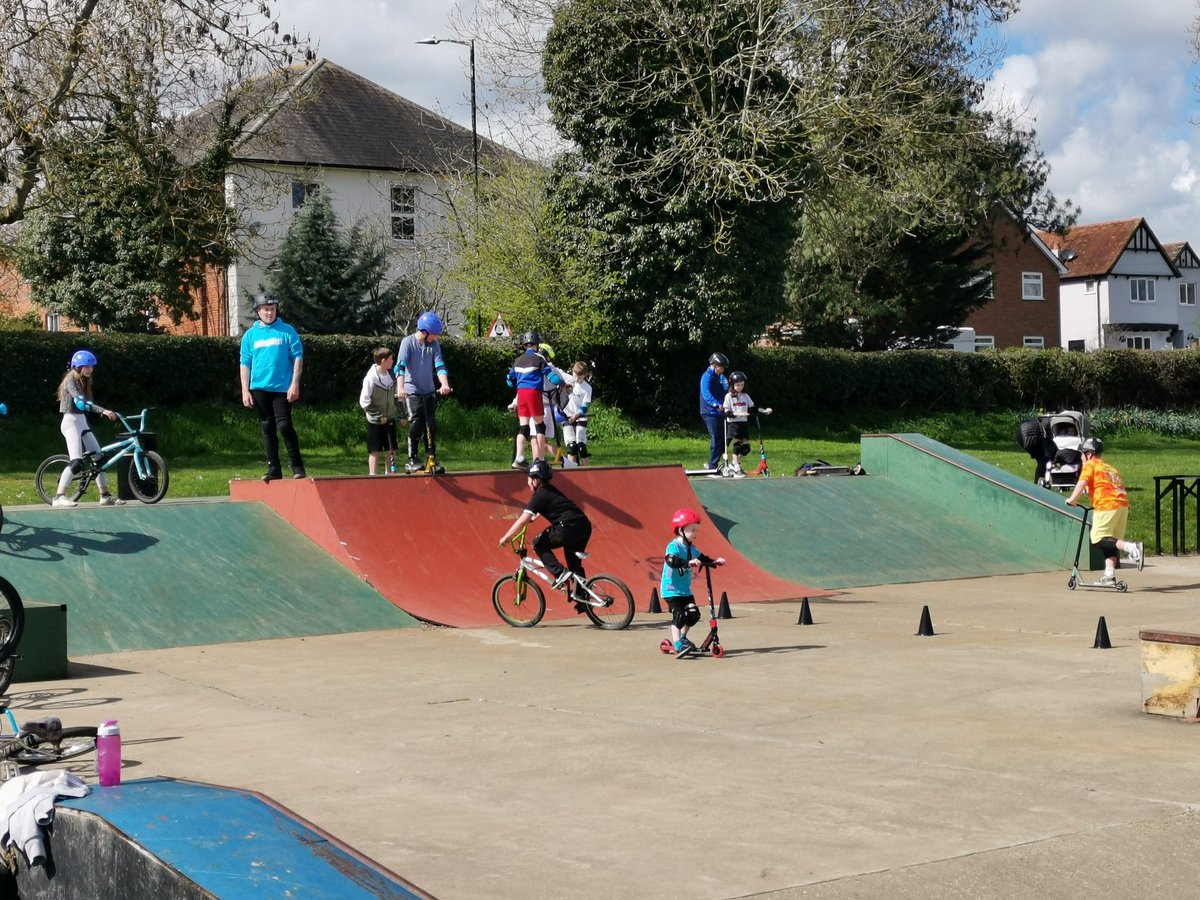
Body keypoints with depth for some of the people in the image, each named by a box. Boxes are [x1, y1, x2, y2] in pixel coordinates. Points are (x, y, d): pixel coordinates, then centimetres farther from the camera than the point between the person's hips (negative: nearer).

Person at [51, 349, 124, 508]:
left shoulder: (83, 382, 14)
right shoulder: (70, 381, -14)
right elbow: (81, 402, -29)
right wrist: (103, 410, -37)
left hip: (81, 422, 9)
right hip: (71, 422, -9)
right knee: (77, 462, -19)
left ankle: (105, 496, 12)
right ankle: (59, 498, -17)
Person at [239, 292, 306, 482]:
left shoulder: (287, 331, 1)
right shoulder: (250, 335, 9)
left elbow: (298, 357, 0)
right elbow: (245, 363, 9)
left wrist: (295, 384, -8)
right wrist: (245, 391, 2)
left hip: (282, 388, -3)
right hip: (259, 388, 3)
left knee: (284, 426, -11)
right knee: (267, 428, 6)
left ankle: (297, 466, -3)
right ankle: (273, 469, 11)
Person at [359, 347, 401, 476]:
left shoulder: (391, 376, 3)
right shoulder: (371, 378, -15)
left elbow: (397, 397, 14)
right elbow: (364, 402, -16)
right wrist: (378, 416, -15)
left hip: (390, 419, 6)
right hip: (375, 421, -6)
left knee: (391, 450, 6)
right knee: (375, 451, -1)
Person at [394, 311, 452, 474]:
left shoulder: (434, 344, 3)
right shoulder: (408, 342, -10)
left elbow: (439, 365, -7)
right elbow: (400, 366, -21)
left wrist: (444, 384, -25)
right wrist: (400, 387, -36)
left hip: (429, 391, 5)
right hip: (412, 391, -4)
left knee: (431, 425, 2)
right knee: (417, 423, -14)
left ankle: (432, 460, 10)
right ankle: (411, 460, -6)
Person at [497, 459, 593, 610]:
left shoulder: (540, 495, -4)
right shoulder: (550, 490, 22)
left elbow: (523, 520, -8)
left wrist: (506, 537, -3)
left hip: (570, 527, -9)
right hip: (585, 526, 9)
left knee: (539, 544, 4)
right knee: (574, 564, 20)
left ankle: (560, 573, -6)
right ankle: (583, 600, 19)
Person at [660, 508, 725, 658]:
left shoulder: (691, 548, 7)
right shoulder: (674, 546, -19)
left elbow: (703, 559, 15)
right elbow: (671, 560, -37)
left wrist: (715, 561, -4)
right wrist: (689, 563, -49)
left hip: (685, 590, 8)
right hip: (671, 589, -8)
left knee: (693, 614, 5)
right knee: (679, 616, -18)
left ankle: (682, 638, 27)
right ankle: (678, 646, -19)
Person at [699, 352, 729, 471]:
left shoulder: (718, 377, 18)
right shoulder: (707, 376, -10)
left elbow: (724, 392, 17)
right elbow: (706, 393, -25)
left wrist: (726, 385, -5)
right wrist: (716, 404, -40)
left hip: (720, 412, 9)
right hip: (710, 413, -9)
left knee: (723, 439, 12)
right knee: (716, 439, -10)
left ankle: (712, 464, 22)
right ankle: (712, 466, -6)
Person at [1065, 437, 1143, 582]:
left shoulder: (1090, 465, 4)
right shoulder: (1109, 467, 27)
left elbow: (1082, 483, -11)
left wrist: (1072, 500, -4)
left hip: (1107, 505, -8)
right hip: (1123, 504, 8)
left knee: (1099, 538, -5)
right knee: (1110, 542, 12)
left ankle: (1131, 547, -24)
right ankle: (1110, 576, 6)